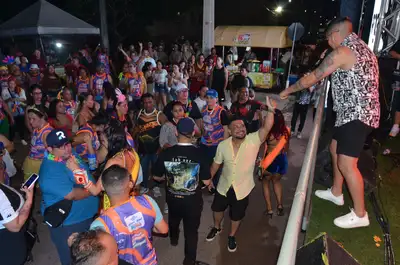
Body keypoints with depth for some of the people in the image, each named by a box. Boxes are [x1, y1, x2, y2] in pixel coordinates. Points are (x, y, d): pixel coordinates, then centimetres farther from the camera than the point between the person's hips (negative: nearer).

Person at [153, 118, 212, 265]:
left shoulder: (165, 153, -19)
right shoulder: (199, 154, -24)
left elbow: (157, 177, -5)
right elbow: (206, 181, -16)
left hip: (173, 198, 3)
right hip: (193, 200, -3)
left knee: (173, 220, 34)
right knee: (191, 230, 19)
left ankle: (173, 238, 64)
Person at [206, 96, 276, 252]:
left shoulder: (254, 140, -21)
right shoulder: (223, 145, -14)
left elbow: (266, 128, -38)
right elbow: (216, 163, 0)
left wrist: (271, 110, -53)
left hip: (242, 189, -2)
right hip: (224, 186, 2)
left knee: (237, 216, 20)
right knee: (217, 209, 25)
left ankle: (231, 236, 49)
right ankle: (216, 228, 57)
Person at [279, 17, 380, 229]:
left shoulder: (342, 52, -15)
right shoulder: (360, 47, 16)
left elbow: (312, 78, -11)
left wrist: (288, 90, 3)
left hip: (356, 113, -11)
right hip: (356, 111, 11)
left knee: (347, 164, -9)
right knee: (335, 149, 20)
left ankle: (360, 214, 4)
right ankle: (336, 193, 34)